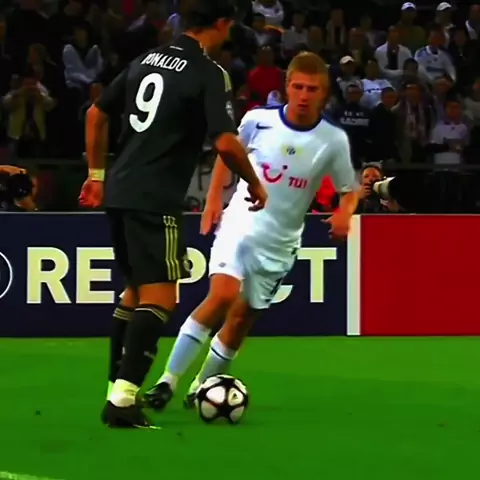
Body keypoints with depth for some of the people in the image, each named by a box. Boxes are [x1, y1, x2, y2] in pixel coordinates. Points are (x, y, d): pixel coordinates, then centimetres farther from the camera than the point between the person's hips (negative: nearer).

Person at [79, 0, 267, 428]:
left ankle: (116, 392, 20)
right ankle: (124, 400, -19)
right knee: (159, 297, -7)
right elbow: (226, 143, -17)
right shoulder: (210, 74, -8)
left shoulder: (147, 60, 14)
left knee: (135, 291, 20)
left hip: (119, 192, 8)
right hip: (155, 200, -8)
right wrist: (255, 184, 0)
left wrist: (97, 174, 28)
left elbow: (96, 114, 19)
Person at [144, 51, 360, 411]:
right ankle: (168, 381, -20)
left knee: (244, 316, 6)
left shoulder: (333, 141, -9)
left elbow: (349, 189, 3)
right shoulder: (258, 121, -9)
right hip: (240, 223, -2)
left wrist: (344, 213, -18)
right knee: (223, 295, -23)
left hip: (279, 242, 2)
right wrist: (214, 199, 4)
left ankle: (202, 388, 25)